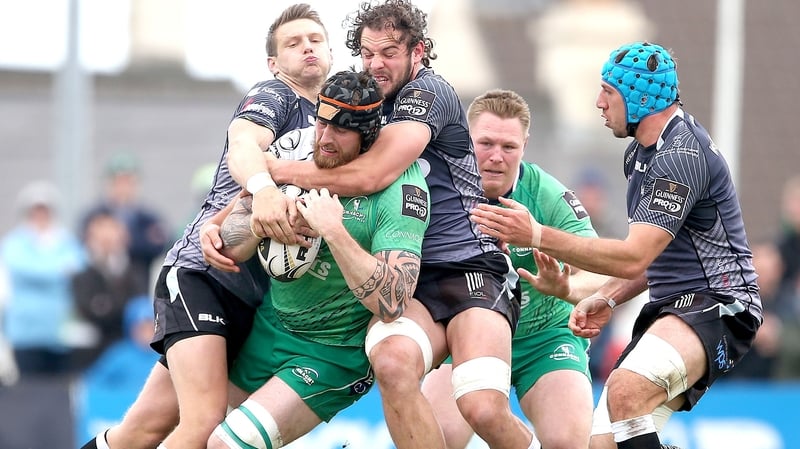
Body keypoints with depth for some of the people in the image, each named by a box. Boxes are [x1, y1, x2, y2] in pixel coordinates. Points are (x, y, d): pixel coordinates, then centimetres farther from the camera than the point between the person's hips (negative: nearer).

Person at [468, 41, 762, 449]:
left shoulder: (681, 155, -17)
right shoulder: (639, 154, 16)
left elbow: (634, 258, -24)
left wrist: (538, 236, -25)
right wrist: (607, 298, 8)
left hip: (716, 306, -10)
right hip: (669, 308, 10)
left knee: (626, 391, -36)